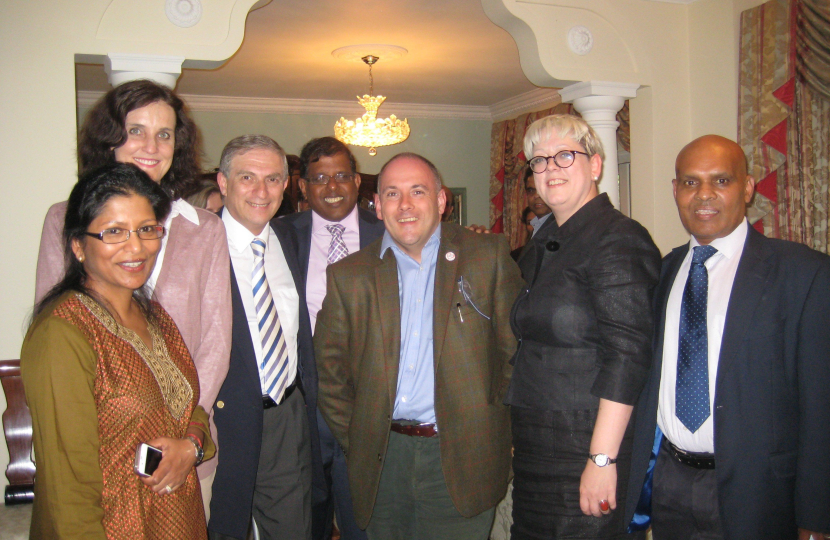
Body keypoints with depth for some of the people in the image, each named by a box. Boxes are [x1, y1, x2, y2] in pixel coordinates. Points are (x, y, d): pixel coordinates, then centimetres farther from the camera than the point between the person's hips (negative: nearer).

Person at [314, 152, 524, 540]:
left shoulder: (488, 257, 0)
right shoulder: (348, 276, 5)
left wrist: (491, 422, -1)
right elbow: (329, 368, 9)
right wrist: (354, 442, 5)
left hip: (461, 459, -2)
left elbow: (517, 348, 1)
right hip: (382, 463, 2)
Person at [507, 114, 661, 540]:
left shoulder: (618, 240, -15)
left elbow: (627, 356, -21)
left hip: (587, 444, -8)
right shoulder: (542, 243, 12)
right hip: (535, 444, 8)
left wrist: (602, 459, -23)